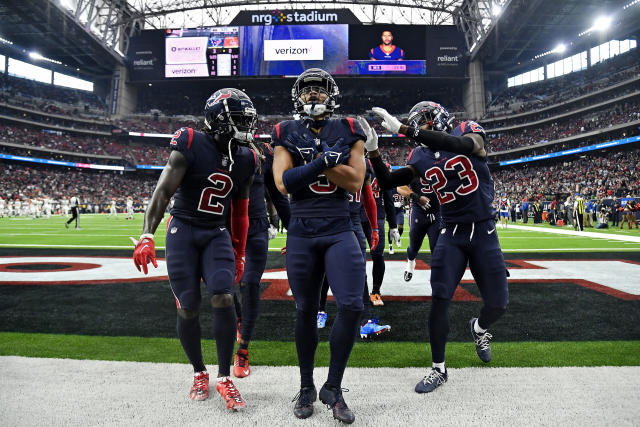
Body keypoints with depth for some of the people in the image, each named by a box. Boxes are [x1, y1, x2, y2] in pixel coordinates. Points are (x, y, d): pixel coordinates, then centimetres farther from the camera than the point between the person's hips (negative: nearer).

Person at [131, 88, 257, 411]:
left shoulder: (245, 160, 3)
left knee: (223, 299, -14)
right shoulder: (190, 146, -12)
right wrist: (147, 235, -24)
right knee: (188, 308, 0)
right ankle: (199, 373, 23)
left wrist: (238, 256, 15)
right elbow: (163, 192, -13)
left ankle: (224, 378, 3)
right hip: (183, 231, -2)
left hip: (217, 234, 3)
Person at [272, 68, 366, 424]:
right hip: (301, 233, 0)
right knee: (306, 311, 8)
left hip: (340, 231, 0)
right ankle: (306, 387, 27)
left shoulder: (348, 131, 6)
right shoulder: (286, 134, 6)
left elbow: (355, 183, -5)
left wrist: (317, 157, -13)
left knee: (352, 306, -11)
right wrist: (324, 159, -17)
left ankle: (333, 388, 10)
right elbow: (284, 182, -8)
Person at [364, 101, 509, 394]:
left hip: (484, 232, -2)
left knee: (497, 304, 1)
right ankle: (438, 369, 5)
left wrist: (402, 128, -36)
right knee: (439, 299, -9)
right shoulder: (422, 156, 5)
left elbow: (459, 145, -31)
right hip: (451, 234, 2)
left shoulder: (469, 131, -6)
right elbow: (388, 183, 1)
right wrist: (372, 150, -12)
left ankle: (479, 327, 38)